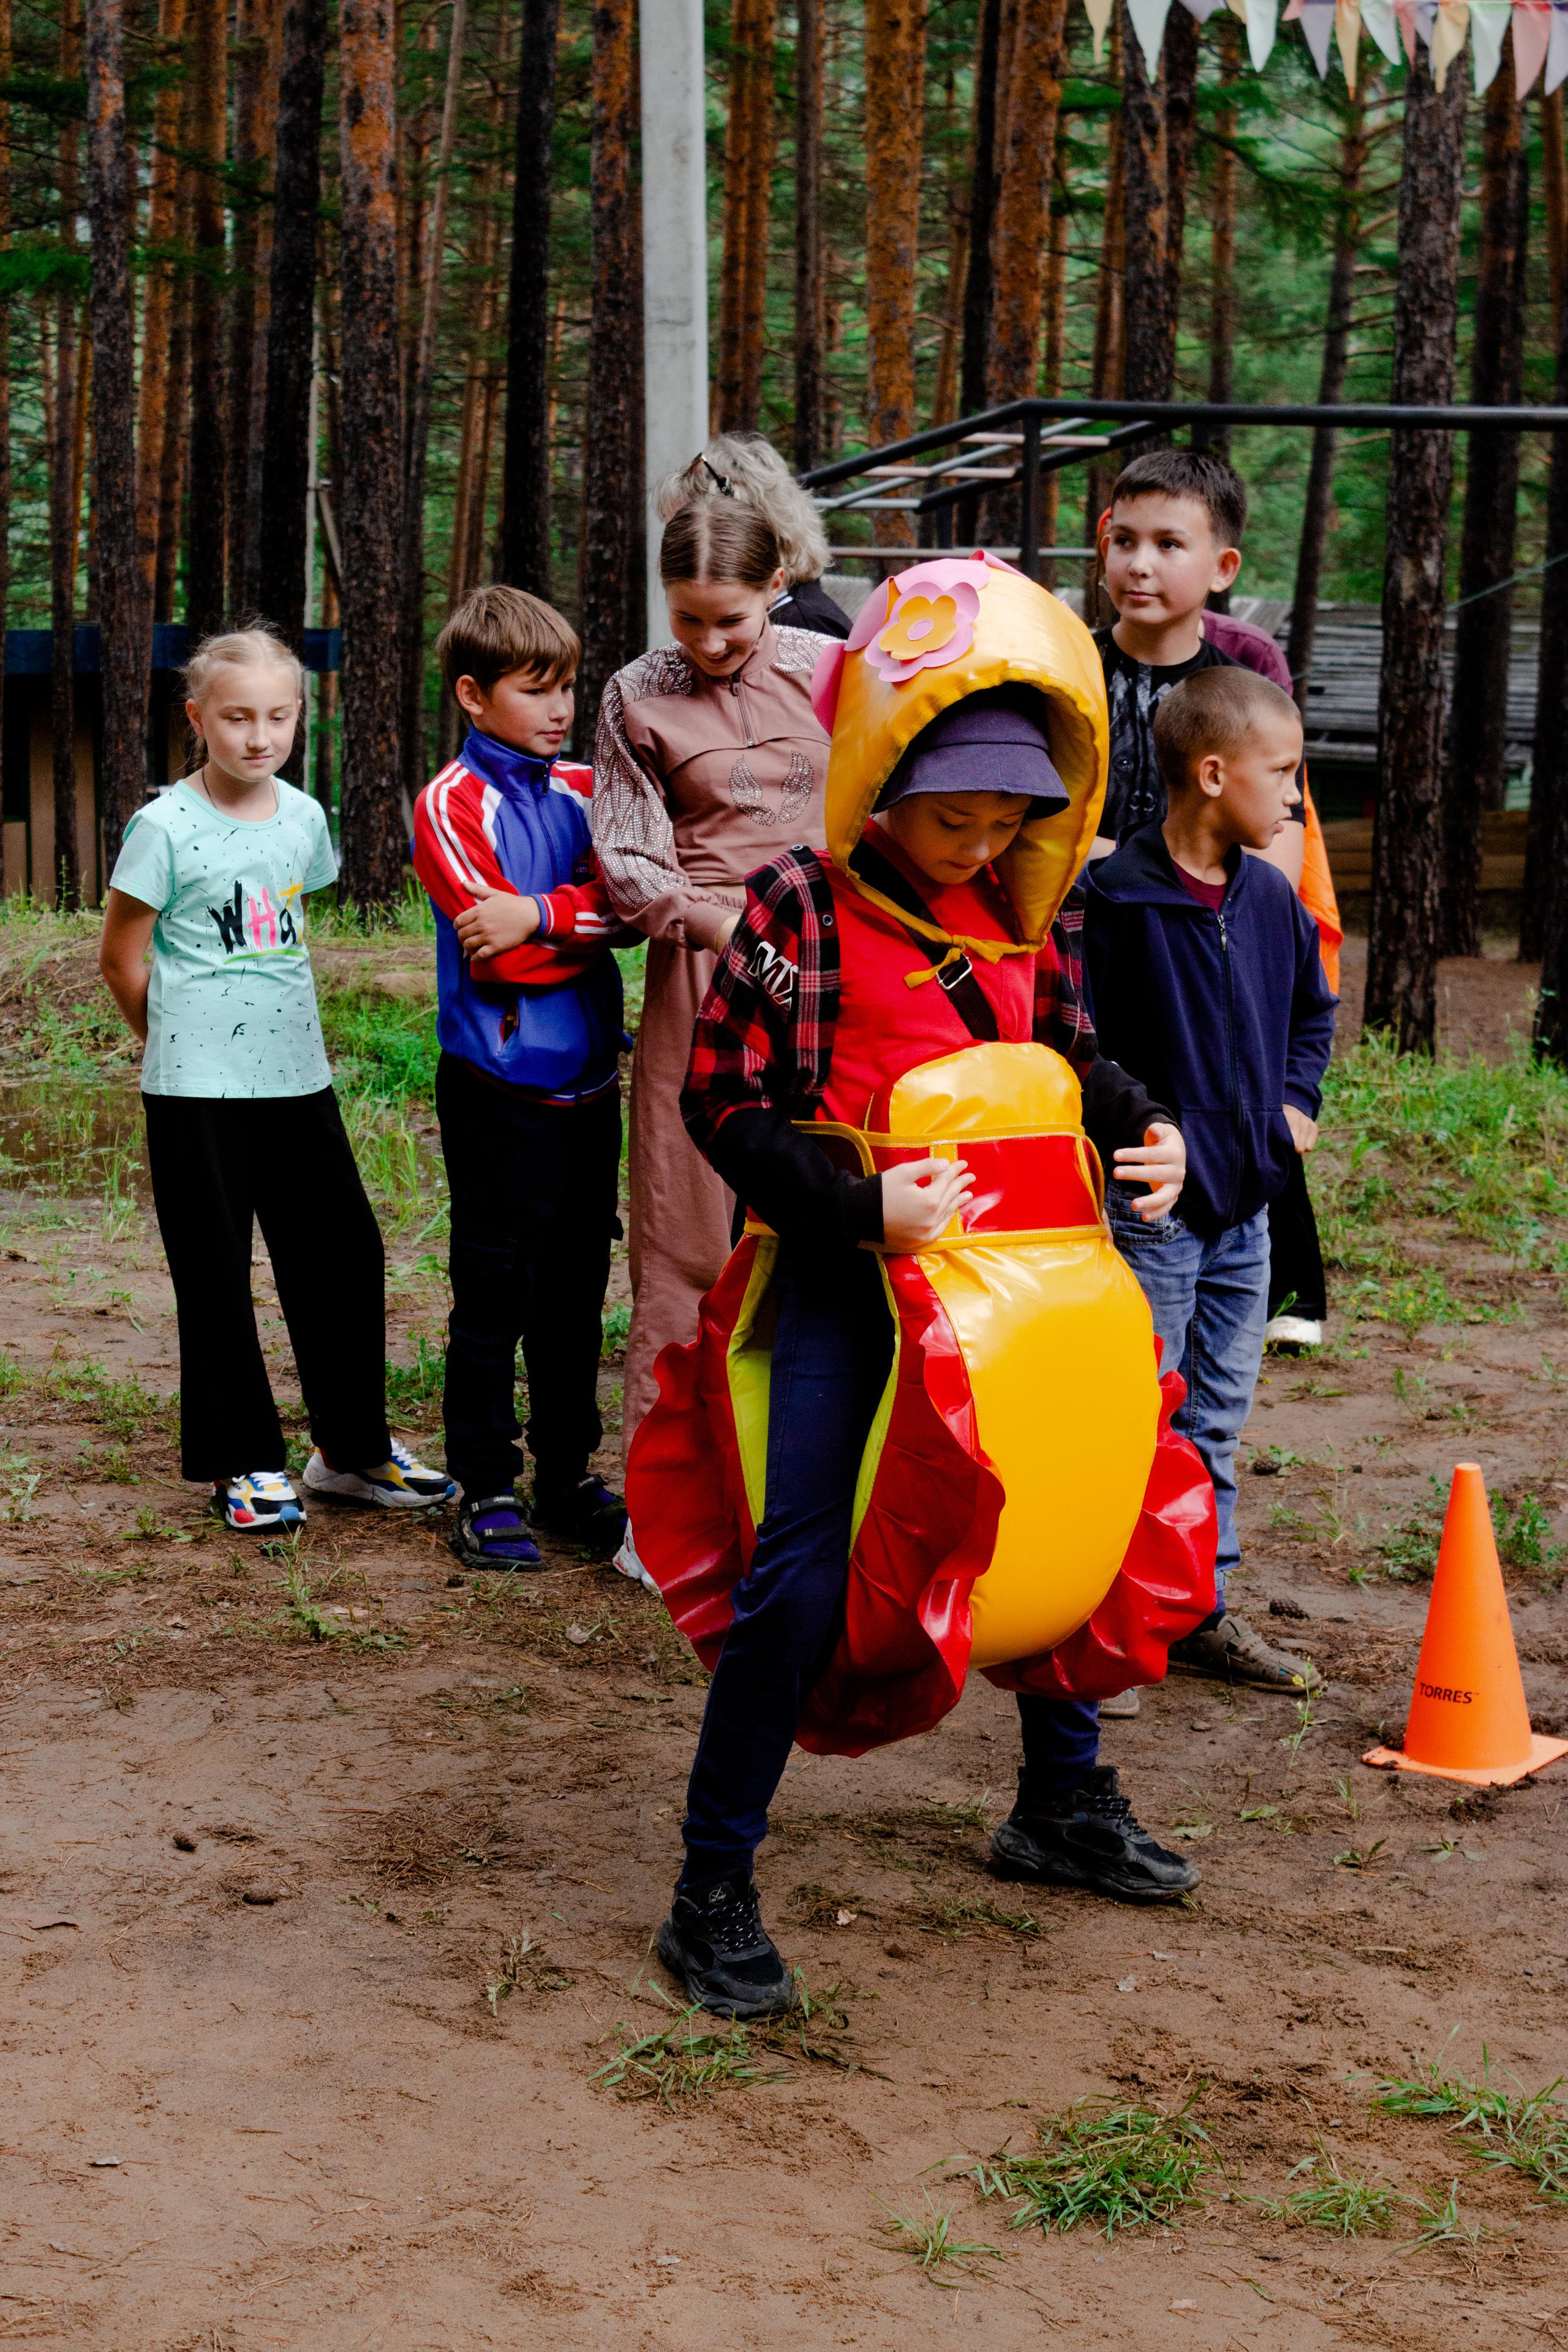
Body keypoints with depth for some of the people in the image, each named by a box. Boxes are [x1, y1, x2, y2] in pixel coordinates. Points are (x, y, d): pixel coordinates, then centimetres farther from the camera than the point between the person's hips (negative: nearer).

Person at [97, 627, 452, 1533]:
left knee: (345, 1253, 7)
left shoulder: (305, 818, 6)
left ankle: (353, 1447, 21)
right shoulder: (166, 828, -10)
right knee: (217, 1276, 2)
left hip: (298, 1075, 5)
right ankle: (243, 1464, 14)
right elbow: (121, 956, -3)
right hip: (198, 1087, -5)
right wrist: (182, 1041, 6)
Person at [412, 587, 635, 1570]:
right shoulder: (453, 804, -7)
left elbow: (633, 903, -4)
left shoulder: (585, 789, 10)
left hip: (589, 1083, 5)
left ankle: (569, 1478, 23)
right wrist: (591, 917, -12)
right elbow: (499, 954, -16)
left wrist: (541, 914, -18)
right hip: (500, 1091, -5)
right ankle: (487, 1489, 11)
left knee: (576, 1295, 12)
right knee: (494, 1299, 1)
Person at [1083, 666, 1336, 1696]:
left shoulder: (1272, 898, 6)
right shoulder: (1114, 898, -15)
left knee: (1217, 1418, 14)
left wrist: (1297, 1102, 12)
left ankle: (1202, 1611, 24)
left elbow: (1313, 1008, 24)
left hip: (1247, 1199, 7)